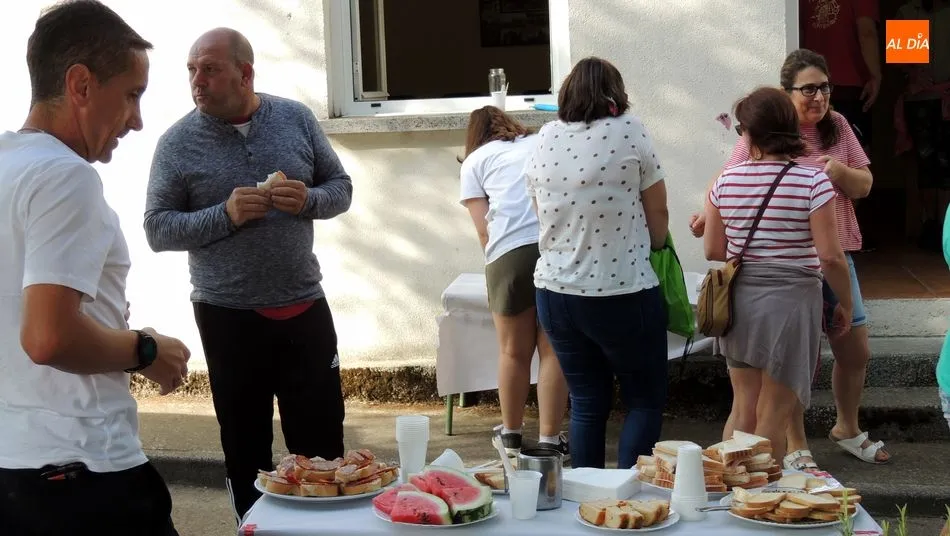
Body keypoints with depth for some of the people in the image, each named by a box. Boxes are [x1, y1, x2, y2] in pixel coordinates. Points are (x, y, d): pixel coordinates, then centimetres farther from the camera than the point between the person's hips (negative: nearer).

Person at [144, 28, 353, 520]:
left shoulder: (296, 118, 1)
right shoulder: (178, 143, -6)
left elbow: (341, 188, 7)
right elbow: (157, 229, -7)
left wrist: (309, 199, -15)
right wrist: (225, 214, -22)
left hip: (304, 307, 2)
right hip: (228, 316, -2)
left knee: (323, 442, 10)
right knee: (245, 447, 11)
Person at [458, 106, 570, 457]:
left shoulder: (475, 161, 17)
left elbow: (483, 230, 7)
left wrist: (494, 267, 19)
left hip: (511, 252, -1)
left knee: (514, 352, 12)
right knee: (554, 351, 7)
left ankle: (511, 435, 28)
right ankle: (549, 440, 8)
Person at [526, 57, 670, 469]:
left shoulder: (545, 138, 4)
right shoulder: (627, 130, -7)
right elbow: (658, 211, -2)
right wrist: (652, 248, 17)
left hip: (555, 291, 5)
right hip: (622, 292, -4)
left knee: (586, 404, 14)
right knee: (645, 401, 10)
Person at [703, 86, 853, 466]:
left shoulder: (725, 182, -1)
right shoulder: (813, 181, -12)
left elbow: (713, 250, 5)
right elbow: (830, 256, -14)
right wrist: (845, 304, 1)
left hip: (739, 302, 4)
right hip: (791, 301, -4)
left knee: (744, 412, 15)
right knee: (773, 418, 5)